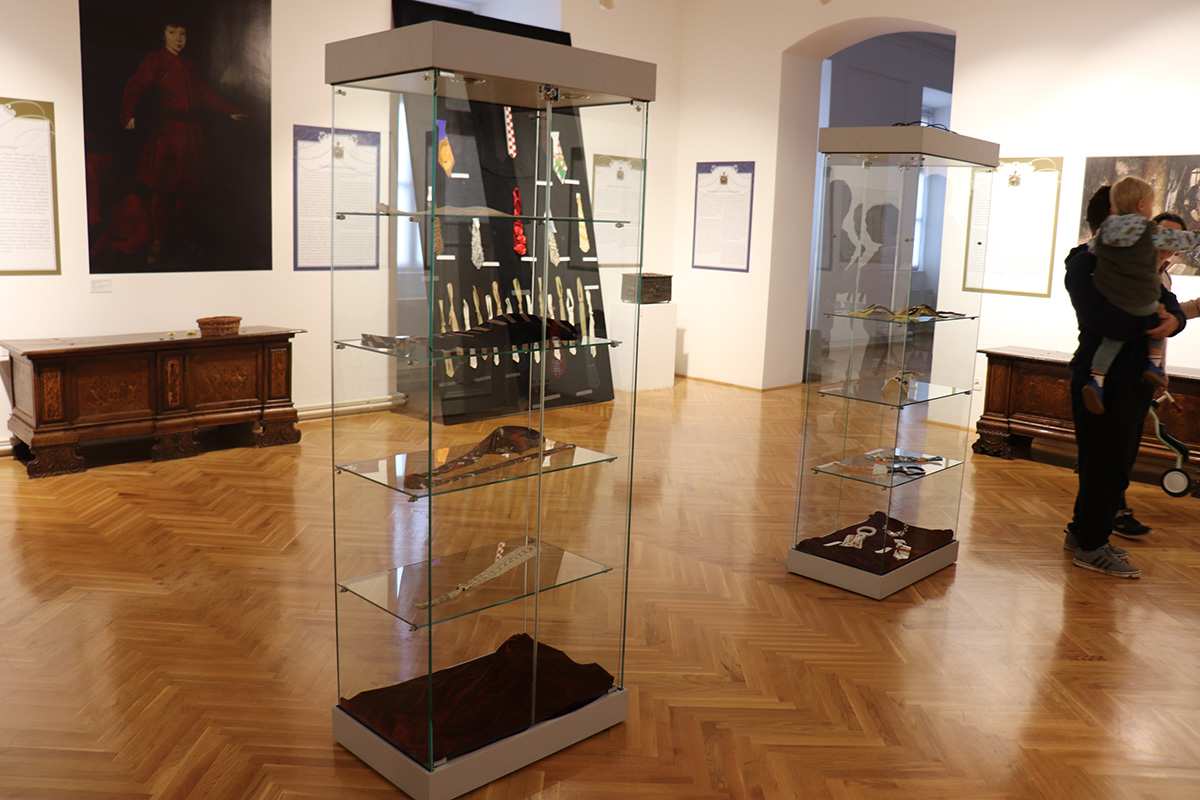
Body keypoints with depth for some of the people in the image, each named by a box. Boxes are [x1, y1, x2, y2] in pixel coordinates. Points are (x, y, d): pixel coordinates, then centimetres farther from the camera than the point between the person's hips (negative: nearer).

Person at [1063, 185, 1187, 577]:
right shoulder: (1084, 264, -10)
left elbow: (1168, 301, 11)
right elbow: (1107, 320, -24)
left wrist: (1172, 319, -12)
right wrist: (1152, 321, -10)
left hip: (1134, 376, 9)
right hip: (1103, 378, -9)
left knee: (1118, 459, 14)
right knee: (1107, 460, -5)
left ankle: (1084, 531, 25)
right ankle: (1091, 545, 4)